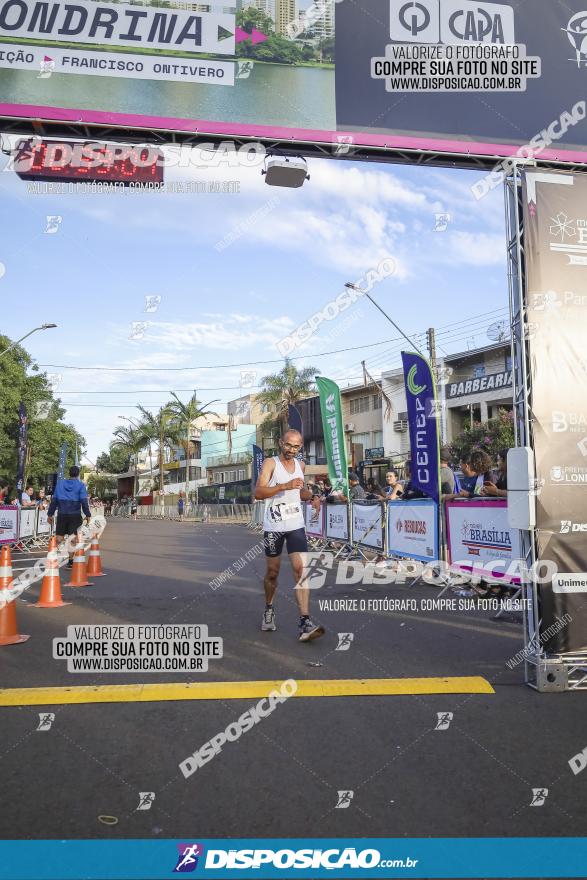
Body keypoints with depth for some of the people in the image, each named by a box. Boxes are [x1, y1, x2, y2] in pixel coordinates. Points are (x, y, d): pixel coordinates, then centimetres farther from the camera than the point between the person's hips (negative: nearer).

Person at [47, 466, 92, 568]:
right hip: (75, 515, -2)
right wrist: (87, 515, -5)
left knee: (59, 537, 10)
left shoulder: (60, 483, 7)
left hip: (62, 515, 3)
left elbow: (54, 500, 8)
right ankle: (70, 560, 4)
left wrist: (50, 514, 12)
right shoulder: (80, 485, -3)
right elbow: (84, 501, -10)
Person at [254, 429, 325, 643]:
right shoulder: (270, 463, -4)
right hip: (273, 526, -3)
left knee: (301, 569, -11)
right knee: (272, 572, 10)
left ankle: (305, 623, -13)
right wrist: (285, 486, -27)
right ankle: (269, 610, 36)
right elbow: (258, 493, -17)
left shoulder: (300, 465, 12)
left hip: (296, 525, 3)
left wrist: (310, 494, 3)